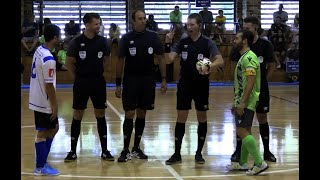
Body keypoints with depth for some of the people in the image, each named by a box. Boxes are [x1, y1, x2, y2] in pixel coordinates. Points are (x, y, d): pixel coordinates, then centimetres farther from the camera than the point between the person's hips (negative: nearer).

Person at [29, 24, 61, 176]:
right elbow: (49, 85, -22)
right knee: (43, 133, 2)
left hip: (38, 100, 9)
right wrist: (54, 106, -15)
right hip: (44, 102, -9)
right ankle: (40, 167, 13)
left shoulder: (39, 50, 4)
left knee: (53, 128, 19)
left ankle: (42, 162, 26)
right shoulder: (48, 59, -24)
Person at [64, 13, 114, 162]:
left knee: (100, 115, 7)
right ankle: (73, 151, 11)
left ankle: (104, 151, 14)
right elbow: (69, 63, -1)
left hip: (99, 82, 3)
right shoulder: (76, 42, -9)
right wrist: (77, 79, 3)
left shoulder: (102, 41, -1)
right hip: (81, 82, -2)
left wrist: (98, 73, 9)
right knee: (77, 115, 3)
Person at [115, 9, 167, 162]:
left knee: (142, 114, 9)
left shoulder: (153, 37, 2)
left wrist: (164, 79, -2)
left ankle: (136, 148, 19)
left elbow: (161, 58, 4)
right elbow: (120, 61, -1)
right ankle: (126, 150, 1)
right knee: (129, 114, -4)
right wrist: (118, 84, -4)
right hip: (130, 80, -2)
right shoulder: (126, 38, -3)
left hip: (148, 80, 2)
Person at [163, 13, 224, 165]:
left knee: (202, 118, 6)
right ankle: (177, 154, 8)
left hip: (201, 85, -1)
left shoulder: (207, 42, -7)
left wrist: (209, 66, -37)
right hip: (184, 85, 2)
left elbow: (220, 61, -18)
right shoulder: (182, 42, 1)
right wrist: (167, 44, -20)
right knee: (181, 118, 1)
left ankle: (199, 153, 18)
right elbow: (169, 59, -6)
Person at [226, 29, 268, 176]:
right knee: (245, 132, 12)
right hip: (242, 101, 10)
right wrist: (236, 102, 21)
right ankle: (242, 163, 19)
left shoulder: (249, 57, -15)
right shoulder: (243, 57, 17)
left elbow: (250, 82, -22)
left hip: (247, 102, -10)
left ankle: (260, 163, -9)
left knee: (242, 131, -12)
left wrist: (242, 103, -24)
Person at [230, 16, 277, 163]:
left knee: (262, 118, 7)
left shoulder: (265, 45, -5)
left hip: (261, 88, -1)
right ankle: (239, 150, 12)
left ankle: (266, 151, 16)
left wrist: (263, 80, 1)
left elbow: (272, 66, 3)